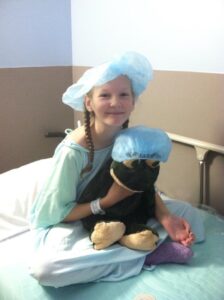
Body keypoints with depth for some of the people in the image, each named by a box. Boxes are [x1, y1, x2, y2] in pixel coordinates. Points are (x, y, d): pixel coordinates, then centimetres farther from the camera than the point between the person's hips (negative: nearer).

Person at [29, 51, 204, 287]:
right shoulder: (73, 151, -29)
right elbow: (55, 213, -20)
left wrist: (165, 217, -21)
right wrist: (106, 202, -29)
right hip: (66, 222, -4)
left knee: (186, 213, -5)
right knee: (44, 267, -37)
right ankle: (144, 254, -26)